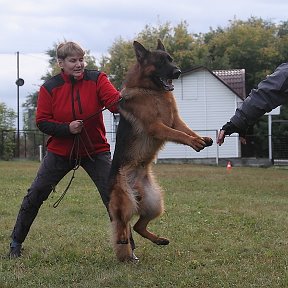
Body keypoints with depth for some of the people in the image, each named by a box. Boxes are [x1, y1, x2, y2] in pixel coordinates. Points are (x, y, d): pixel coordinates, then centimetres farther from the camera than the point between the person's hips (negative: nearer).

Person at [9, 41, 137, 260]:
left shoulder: (96, 79, -9)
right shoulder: (50, 88, -7)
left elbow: (115, 101, -24)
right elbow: (42, 121, -7)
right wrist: (67, 129, -23)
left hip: (95, 151, -1)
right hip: (60, 151, 1)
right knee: (35, 195, 3)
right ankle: (16, 242, 21)